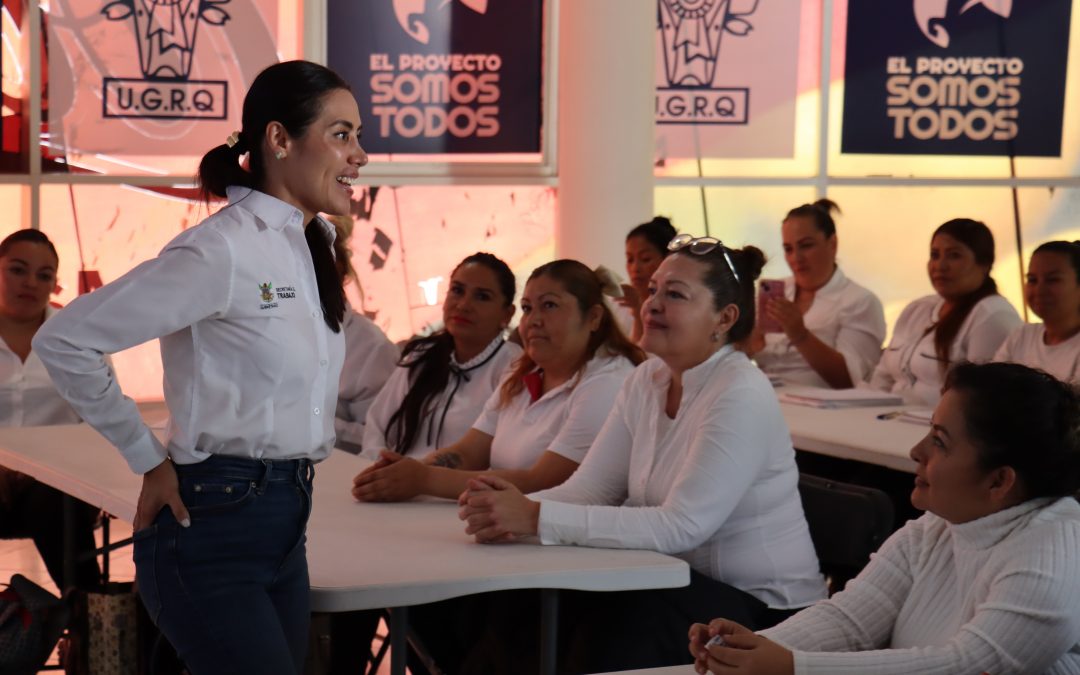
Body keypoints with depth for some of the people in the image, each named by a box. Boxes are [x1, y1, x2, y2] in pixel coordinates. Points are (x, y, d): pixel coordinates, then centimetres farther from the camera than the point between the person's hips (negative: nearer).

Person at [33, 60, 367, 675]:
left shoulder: (316, 244, 10)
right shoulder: (222, 251, -16)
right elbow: (64, 339, -17)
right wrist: (147, 459, -11)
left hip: (285, 523, 8)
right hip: (214, 523, -8)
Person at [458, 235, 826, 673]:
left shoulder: (742, 397, -19)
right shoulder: (647, 381, 6)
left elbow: (680, 526, -27)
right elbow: (589, 487, 1)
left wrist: (537, 518, -31)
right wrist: (515, 511, -22)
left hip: (764, 609, -6)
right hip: (684, 583, 7)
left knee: (607, 619, -30)